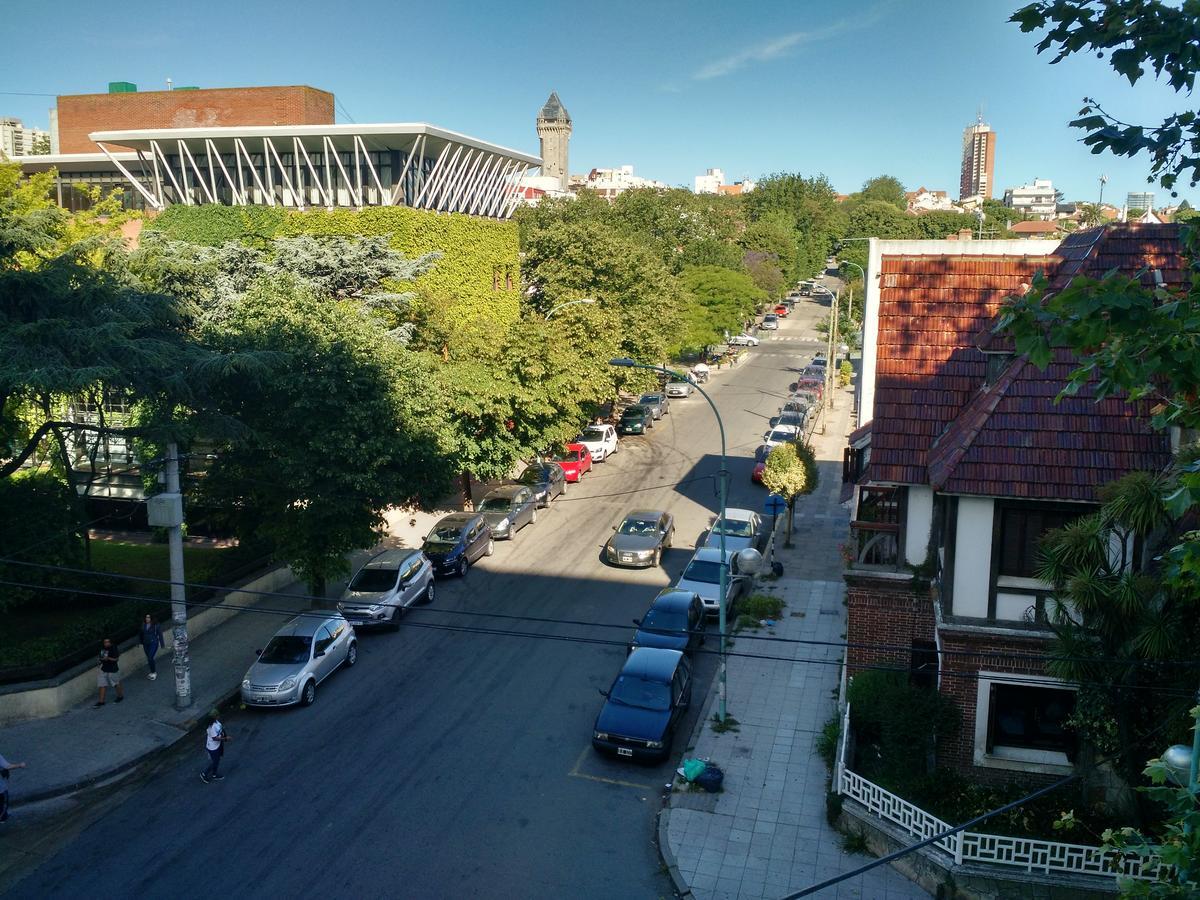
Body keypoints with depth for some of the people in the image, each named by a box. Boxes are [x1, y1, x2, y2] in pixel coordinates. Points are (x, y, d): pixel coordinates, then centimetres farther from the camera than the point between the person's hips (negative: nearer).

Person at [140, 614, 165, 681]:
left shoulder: (155, 625, -13)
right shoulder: (143, 625, -1)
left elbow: (160, 634, -7)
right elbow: (142, 635, 9)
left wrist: (161, 645, -6)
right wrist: (141, 644, 12)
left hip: (154, 643, -5)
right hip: (146, 644, 5)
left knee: (150, 658, -13)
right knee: (149, 658, 11)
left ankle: (154, 672, 5)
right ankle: (153, 672, 29)